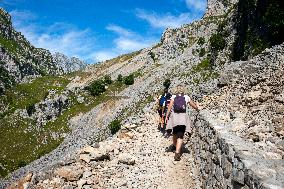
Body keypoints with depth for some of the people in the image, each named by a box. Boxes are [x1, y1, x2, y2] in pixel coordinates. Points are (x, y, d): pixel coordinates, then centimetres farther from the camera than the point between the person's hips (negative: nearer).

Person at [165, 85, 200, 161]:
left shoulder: (173, 97, 6)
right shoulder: (186, 97, 9)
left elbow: (170, 107, -5)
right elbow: (195, 106, 17)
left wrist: (166, 116, -4)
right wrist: (197, 108, 38)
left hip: (174, 116, 1)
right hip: (183, 117, -1)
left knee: (175, 133, 23)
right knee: (180, 136, -3)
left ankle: (174, 146, 46)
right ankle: (177, 152, -17)